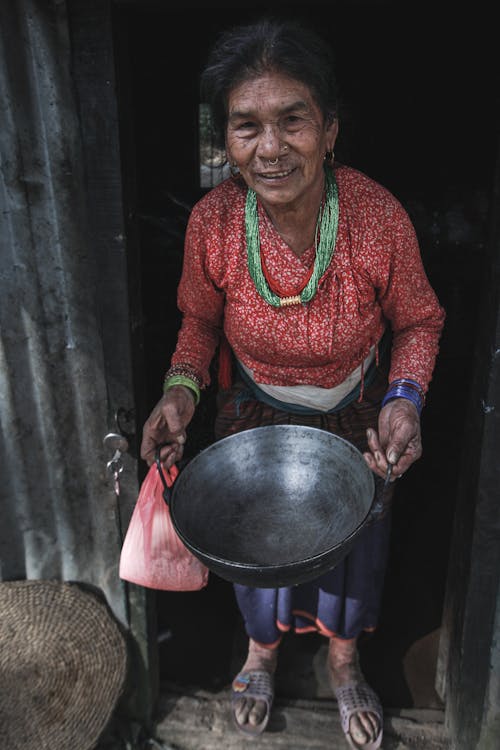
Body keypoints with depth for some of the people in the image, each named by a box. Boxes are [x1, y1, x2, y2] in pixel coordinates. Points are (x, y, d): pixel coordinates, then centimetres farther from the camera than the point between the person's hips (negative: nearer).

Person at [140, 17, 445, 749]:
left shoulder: (380, 218, -28)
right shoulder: (211, 220, -23)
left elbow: (417, 322, -10)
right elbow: (201, 319, -5)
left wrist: (405, 400, -27)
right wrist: (182, 388, -23)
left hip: (356, 424, 0)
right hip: (255, 419, 1)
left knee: (351, 544, 24)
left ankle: (343, 660, 59)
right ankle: (263, 647, 61)